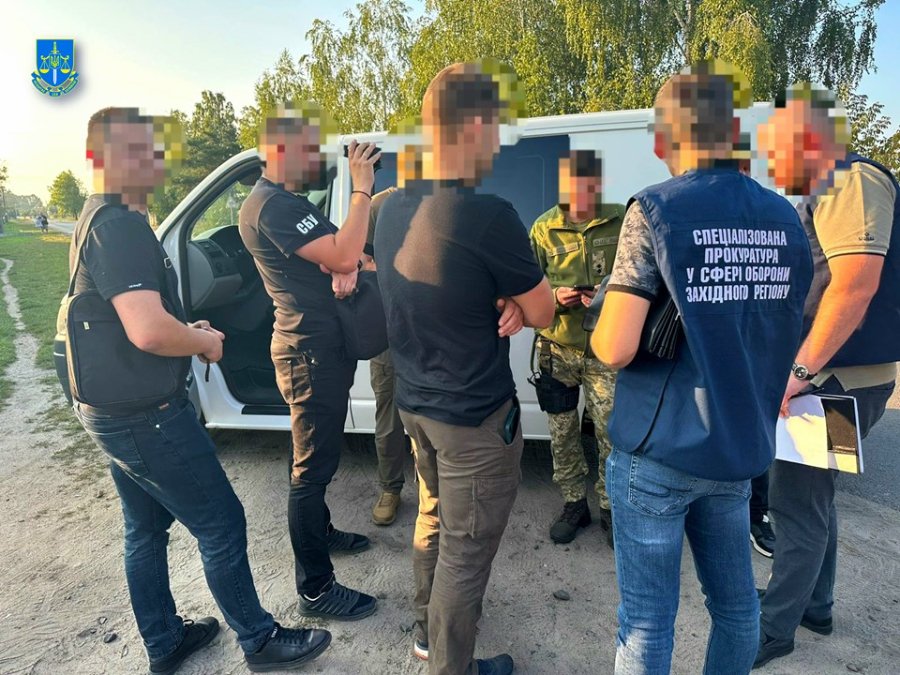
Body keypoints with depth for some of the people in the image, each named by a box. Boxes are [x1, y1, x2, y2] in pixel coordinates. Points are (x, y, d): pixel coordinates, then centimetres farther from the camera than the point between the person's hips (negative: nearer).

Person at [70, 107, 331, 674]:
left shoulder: (105, 219, 12)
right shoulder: (120, 226, -22)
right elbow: (149, 331, -35)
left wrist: (189, 332, 9)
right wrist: (204, 342, -14)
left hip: (114, 408, 10)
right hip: (145, 414, -10)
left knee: (146, 530, 21)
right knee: (221, 526, 3)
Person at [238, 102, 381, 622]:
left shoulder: (288, 202, 17)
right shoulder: (273, 206, -17)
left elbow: (337, 252, 11)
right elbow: (344, 255, -27)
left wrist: (347, 267, -12)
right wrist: (362, 188, -18)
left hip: (320, 346, 11)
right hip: (310, 350, -11)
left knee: (320, 455, 23)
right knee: (313, 466, -2)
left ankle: (321, 531, 43)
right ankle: (316, 589, 11)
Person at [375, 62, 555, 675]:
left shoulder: (393, 211, 0)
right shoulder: (488, 215, -25)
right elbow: (542, 314, -13)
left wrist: (504, 301, -5)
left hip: (416, 403, 8)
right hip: (475, 417, -8)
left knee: (434, 518, 27)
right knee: (465, 550, 11)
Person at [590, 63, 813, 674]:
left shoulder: (655, 212, -14)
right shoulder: (785, 218, 4)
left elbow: (615, 348, -19)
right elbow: (790, 339, 13)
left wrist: (597, 329, 2)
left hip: (658, 451, -5)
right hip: (741, 448, 6)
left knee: (647, 619, 9)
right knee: (736, 602, 22)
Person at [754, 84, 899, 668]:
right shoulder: (827, 195, 17)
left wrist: (801, 370, -30)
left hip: (839, 380, -10)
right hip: (828, 377, 10)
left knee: (797, 504, -2)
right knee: (812, 497, 19)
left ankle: (775, 629, 13)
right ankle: (816, 606, 35)